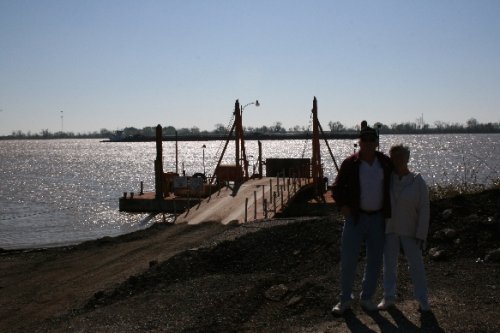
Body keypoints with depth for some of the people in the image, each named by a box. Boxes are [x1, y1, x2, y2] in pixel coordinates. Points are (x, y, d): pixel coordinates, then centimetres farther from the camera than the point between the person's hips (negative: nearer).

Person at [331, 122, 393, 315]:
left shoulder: (385, 162, 1)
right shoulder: (350, 163, -7)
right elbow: (337, 188, 1)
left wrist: (390, 209, 7)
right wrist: (342, 205, -16)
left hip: (378, 218, 3)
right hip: (356, 218, -3)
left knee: (375, 261, 9)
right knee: (348, 259, -3)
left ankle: (367, 298, 25)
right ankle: (345, 299, 13)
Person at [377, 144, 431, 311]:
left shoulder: (418, 182, -10)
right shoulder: (387, 179, -2)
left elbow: (424, 209, -9)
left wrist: (421, 235, -12)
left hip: (410, 231, -2)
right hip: (389, 229, 3)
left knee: (416, 264, 1)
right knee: (389, 263, 8)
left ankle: (422, 299, 13)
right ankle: (389, 297, 19)